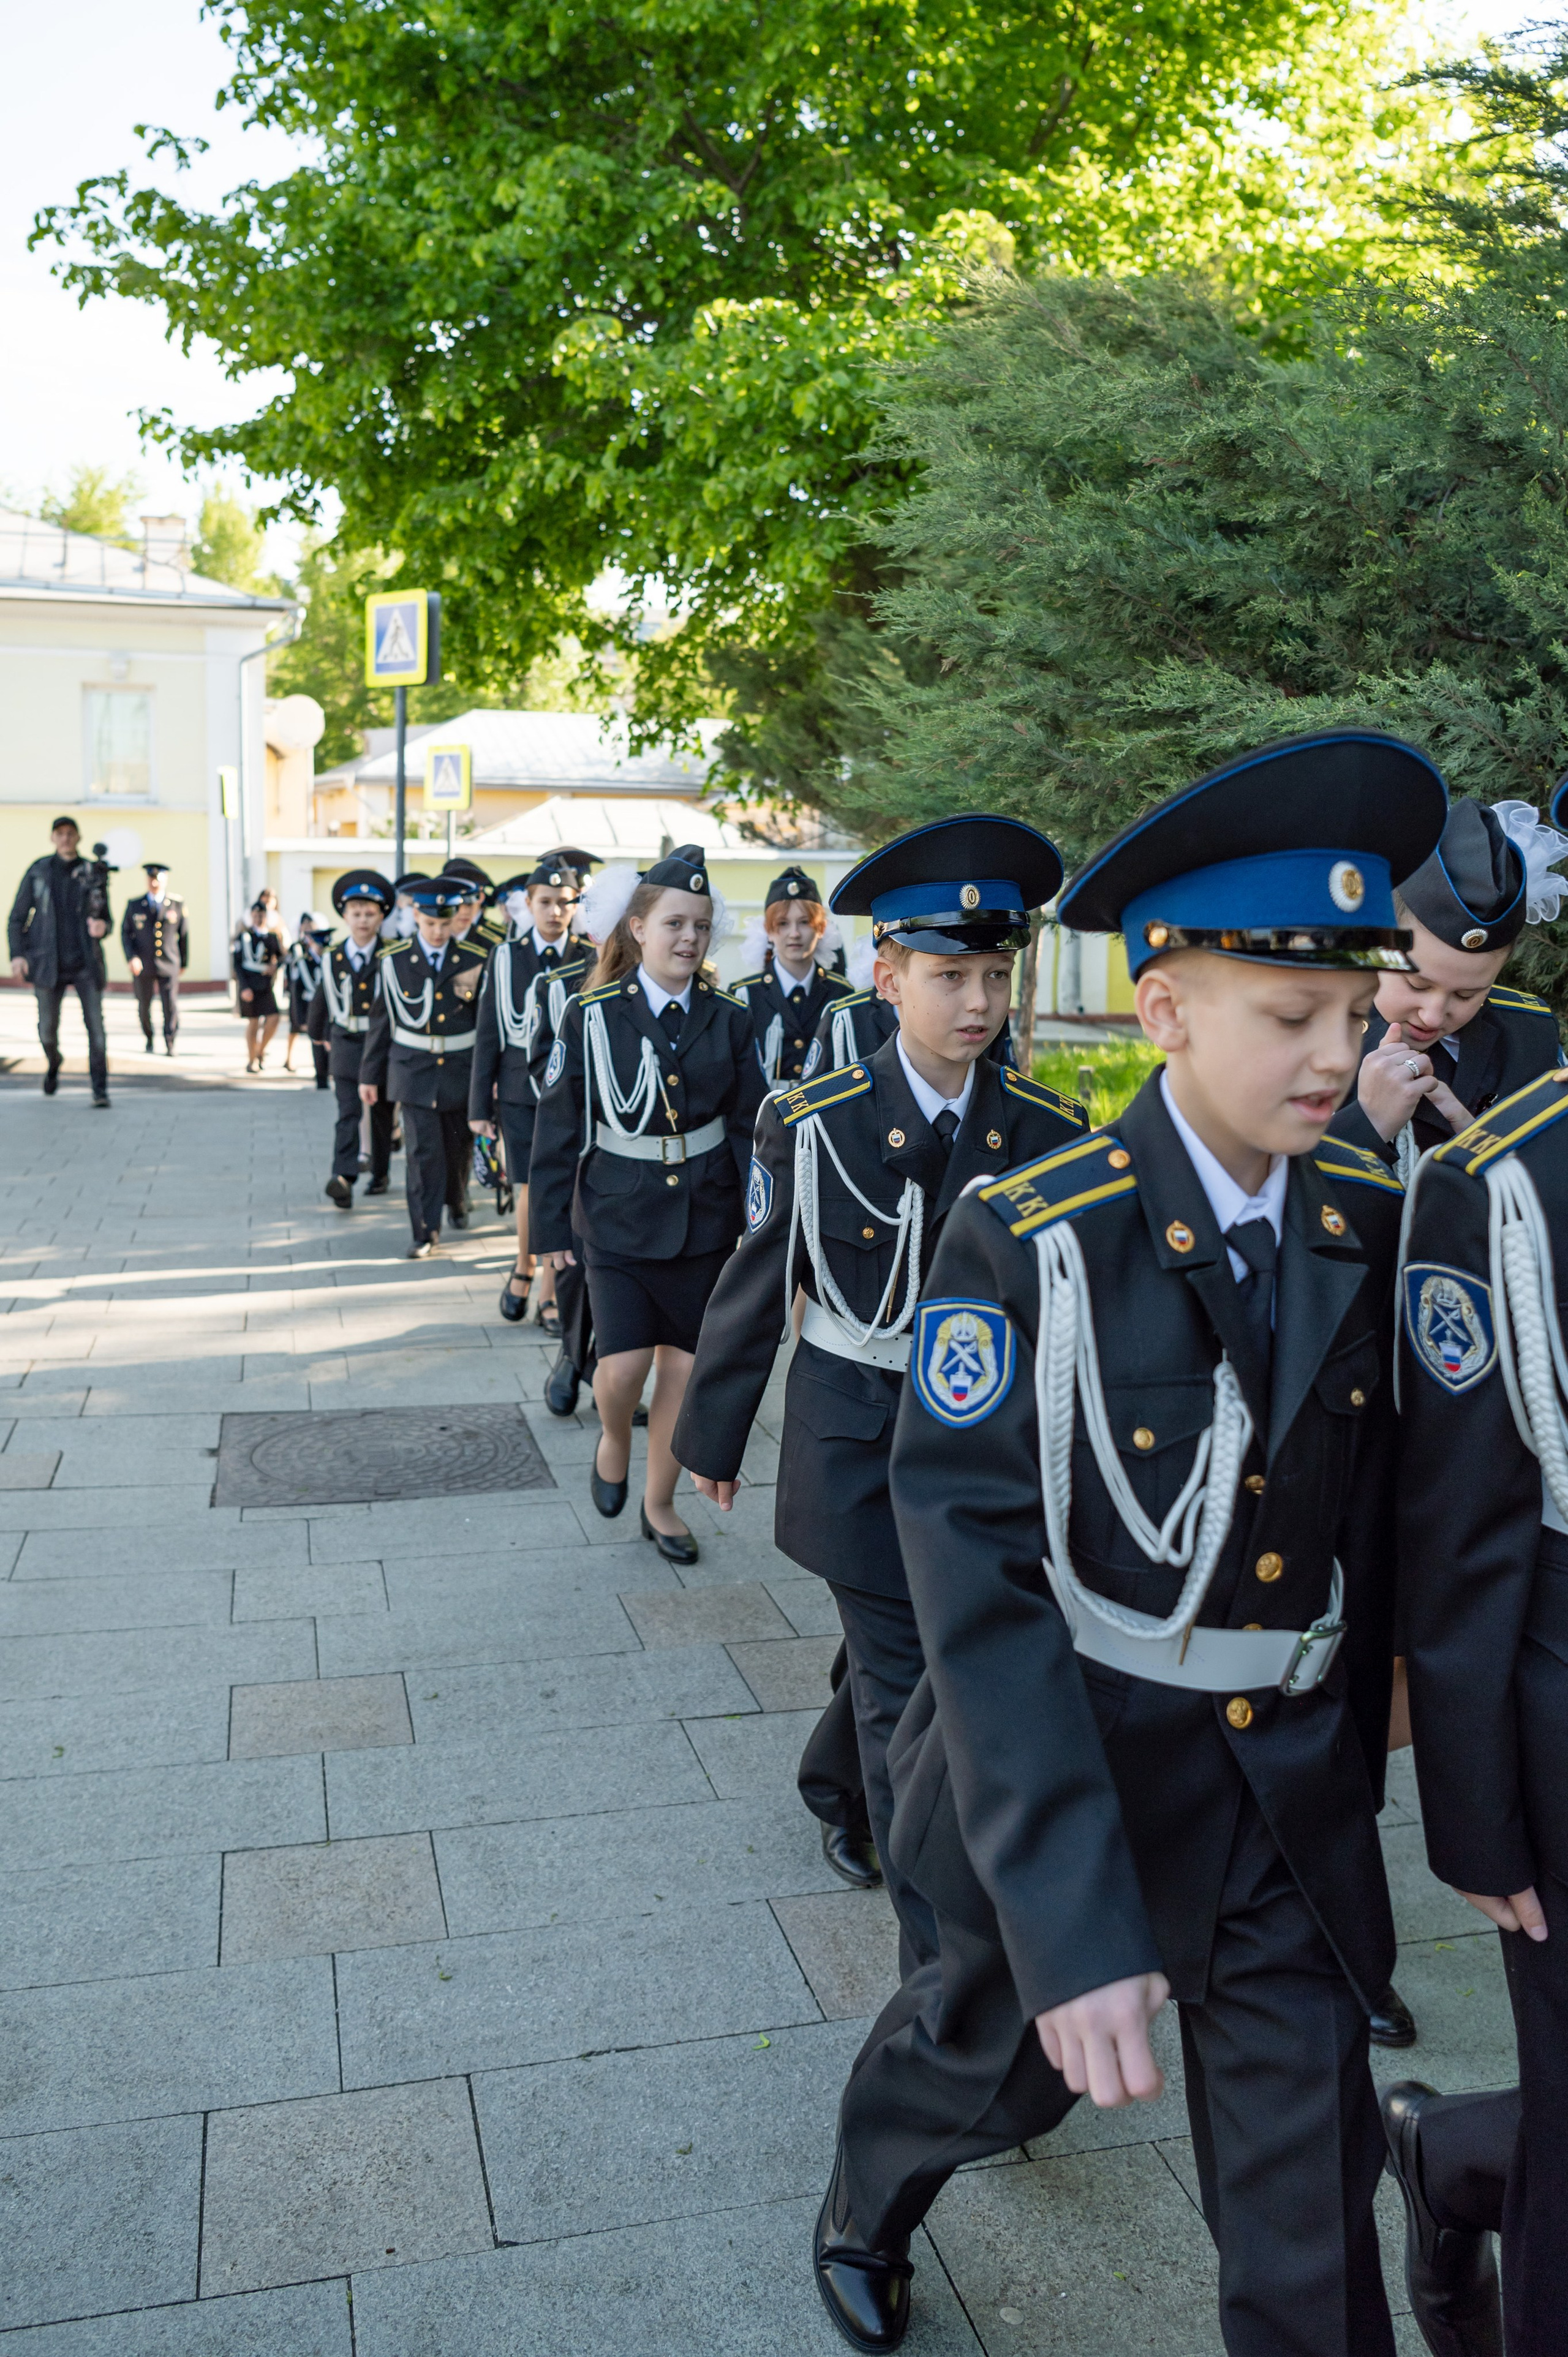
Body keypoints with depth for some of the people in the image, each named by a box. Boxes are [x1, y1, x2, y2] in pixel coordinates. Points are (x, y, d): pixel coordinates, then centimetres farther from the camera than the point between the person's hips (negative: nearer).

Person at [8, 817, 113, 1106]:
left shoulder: (94, 874, 4)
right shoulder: (38, 872, 3)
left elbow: (105, 917, 13)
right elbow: (17, 919, 6)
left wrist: (101, 927, -12)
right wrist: (17, 955, -7)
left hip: (86, 962, 0)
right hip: (49, 962, 0)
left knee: (96, 1026, -11)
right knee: (48, 1031, 2)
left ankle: (100, 1092, -3)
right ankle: (53, 1063, 37)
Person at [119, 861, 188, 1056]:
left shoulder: (177, 904, 3)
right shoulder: (134, 905, 4)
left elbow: (184, 934, 10)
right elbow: (125, 933, 3)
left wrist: (184, 962, 14)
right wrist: (131, 957, -12)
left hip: (169, 966, -1)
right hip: (142, 966, 1)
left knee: (171, 1004, -11)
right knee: (144, 1006, 9)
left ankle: (170, 1045, -4)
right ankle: (149, 1040, 30)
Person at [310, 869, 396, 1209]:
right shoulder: (333, 960, 3)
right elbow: (320, 1003, 17)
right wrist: (318, 1036, 25)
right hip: (346, 1045, 1)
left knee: (382, 1114, 12)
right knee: (348, 1114, -9)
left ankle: (381, 1174, 28)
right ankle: (343, 1179, -22)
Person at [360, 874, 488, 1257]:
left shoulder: (475, 960, -4)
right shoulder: (393, 960, -2)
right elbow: (381, 1020, 4)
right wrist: (370, 1075, 6)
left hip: (462, 1069, 1)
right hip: (414, 1069, -1)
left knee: (459, 1147, 15)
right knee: (423, 1151, -6)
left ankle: (455, 1197, 45)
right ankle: (426, 1231, 3)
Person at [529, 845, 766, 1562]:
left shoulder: (730, 1020, 0)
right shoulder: (593, 1016, -6)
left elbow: (749, 1127, 3)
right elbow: (559, 1126, -2)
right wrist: (551, 1226, -1)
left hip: (705, 1221, 2)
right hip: (619, 1219, -2)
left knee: (683, 1370, 7)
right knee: (623, 1367, -8)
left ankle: (659, 1504, 26)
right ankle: (613, 1438, 27)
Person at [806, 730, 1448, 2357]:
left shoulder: (1369, 1224, -7)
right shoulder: (1029, 1245, -22)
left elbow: (1367, 1502, 5)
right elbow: (978, 1578, -25)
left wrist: (1360, 1726, 11)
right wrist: (1069, 1917, -29)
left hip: (1295, 1795, 3)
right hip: (1072, 1779, -3)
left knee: (1310, 2221, 12)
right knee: (997, 2054, 23)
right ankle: (870, 2196, 57)